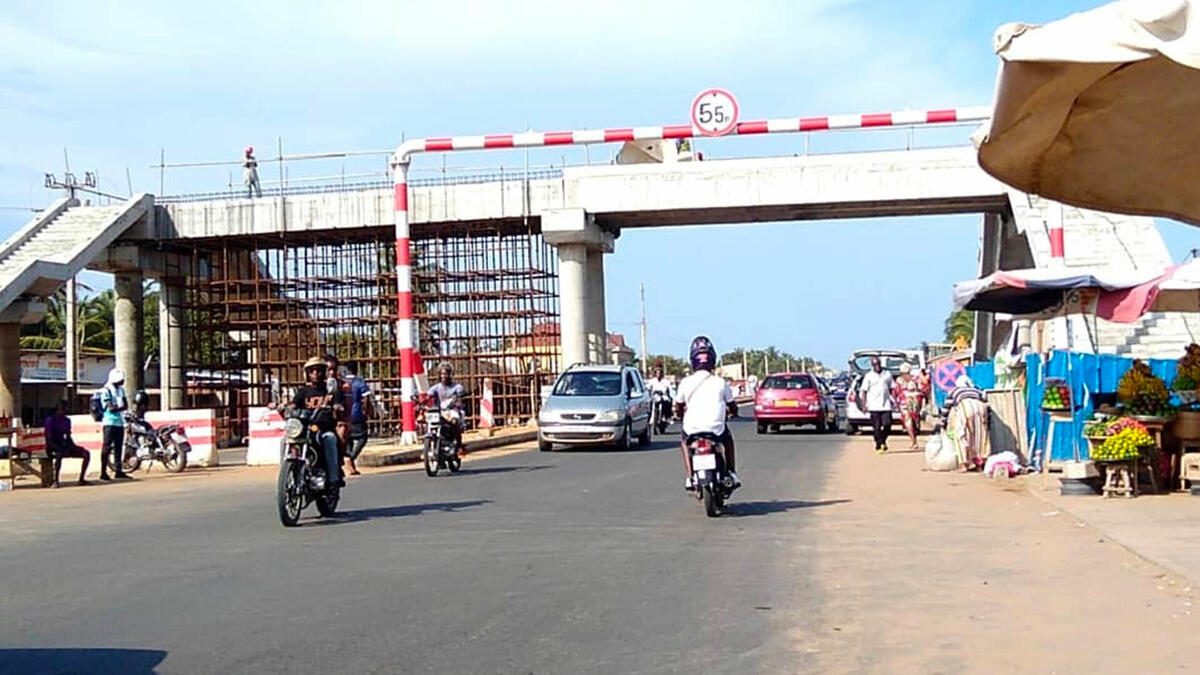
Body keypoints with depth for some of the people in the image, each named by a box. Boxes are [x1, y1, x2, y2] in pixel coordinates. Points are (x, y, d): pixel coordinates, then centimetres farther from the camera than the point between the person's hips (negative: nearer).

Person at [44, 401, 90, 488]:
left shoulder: (67, 420, 12)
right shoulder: (50, 420, -10)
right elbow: (49, 440, -16)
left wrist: (75, 446, -2)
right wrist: (61, 449, -28)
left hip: (64, 446, 7)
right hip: (53, 448, -7)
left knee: (86, 453, -10)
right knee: (59, 454, -42)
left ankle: (81, 479, -8)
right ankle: (55, 481, -39)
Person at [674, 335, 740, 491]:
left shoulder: (686, 383, -1)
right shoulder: (720, 382, 1)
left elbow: (678, 408, 9)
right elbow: (733, 408, 10)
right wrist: (726, 410, 33)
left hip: (693, 429, 0)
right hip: (716, 429, 0)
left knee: (684, 442, 33)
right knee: (728, 438, 34)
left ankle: (689, 477, 17)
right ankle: (732, 473, 25)